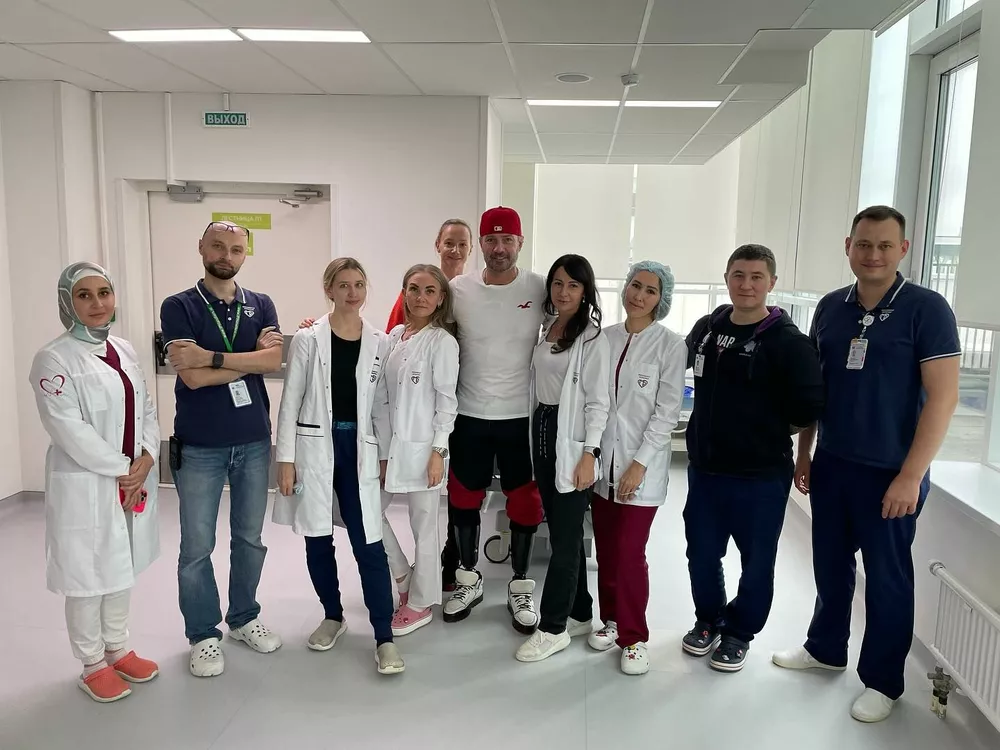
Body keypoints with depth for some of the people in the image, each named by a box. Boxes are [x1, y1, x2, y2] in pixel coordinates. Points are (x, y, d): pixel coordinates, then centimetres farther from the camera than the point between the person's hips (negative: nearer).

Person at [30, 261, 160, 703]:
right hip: (85, 485, -6)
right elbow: (69, 429, -18)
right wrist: (120, 470, -15)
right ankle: (93, 665, 24)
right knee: (88, 576, 6)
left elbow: (146, 410, 8)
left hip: (135, 480, 6)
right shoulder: (54, 359, -12)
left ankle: (118, 649, 35)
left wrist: (146, 459, -8)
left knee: (123, 568, 18)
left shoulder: (124, 351, 8)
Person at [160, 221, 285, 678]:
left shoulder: (261, 306, 5)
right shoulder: (178, 307, -5)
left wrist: (210, 356, -18)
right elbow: (192, 376, -17)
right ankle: (203, 634, 22)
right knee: (197, 547, 6)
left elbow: (273, 362, -12)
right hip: (199, 447, -3)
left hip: (254, 441, 3)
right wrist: (251, 356, -11)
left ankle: (244, 618, 33)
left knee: (250, 538, 15)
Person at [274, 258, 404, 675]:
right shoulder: (307, 339, -3)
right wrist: (285, 458, -6)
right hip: (314, 446, 0)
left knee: (368, 543, -3)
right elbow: (290, 403, -2)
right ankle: (333, 616, 32)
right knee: (318, 540, 11)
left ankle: (384, 637, 5)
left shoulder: (379, 343, 3)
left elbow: (381, 404, 8)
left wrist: (384, 455, 7)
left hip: (359, 448, 0)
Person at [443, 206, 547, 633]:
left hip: (522, 416, -1)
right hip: (470, 414, 1)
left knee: (524, 501, 9)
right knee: (463, 498, 13)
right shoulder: (458, 289, -4)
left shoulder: (540, 289, -7)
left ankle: (520, 586, 28)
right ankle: (468, 580, 33)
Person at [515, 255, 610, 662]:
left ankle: (553, 628, 11)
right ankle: (580, 614, 28)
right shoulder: (546, 329, 12)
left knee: (565, 535, 0)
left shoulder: (593, 337, -10)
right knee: (561, 531, 14)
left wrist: (589, 453, -18)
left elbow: (599, 401, -13)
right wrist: (535, 431, 14)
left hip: (571, 438, -7)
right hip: (542, 430, 8)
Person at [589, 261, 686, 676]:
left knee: (629, 555, -3)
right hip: (602, 460, 4)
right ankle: (612, 619, 31)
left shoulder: (671, 344, -6)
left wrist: (639, 464, -13)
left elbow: (667, 412, -9)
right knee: (606, 552, 12)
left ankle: (634, 637, 15)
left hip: (642, 464, -4)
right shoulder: (604, 337, 5)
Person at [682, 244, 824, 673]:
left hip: (761, 475, -5)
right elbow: (682, 367, 22)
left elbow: (809, 408, -13)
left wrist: (766, 432, 0)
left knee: (756, 561, 10)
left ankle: (739, 633, 31)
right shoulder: (706, 328, 4)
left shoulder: (788, 341, -13)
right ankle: (709, 621, 37)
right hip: (704, 468, 5)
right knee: (701, 553, 14)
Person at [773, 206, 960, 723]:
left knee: (886, 577, 8)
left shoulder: (926, 309, -10)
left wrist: (910, 475, -17)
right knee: (830, 564, 17)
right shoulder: (830, 307, 4)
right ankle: (825, 648, 38)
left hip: (890, 472, -5)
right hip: (831, 464, 5)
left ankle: (882, 681, 26)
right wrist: (803, 452, 11)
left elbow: (942, 396, -14)